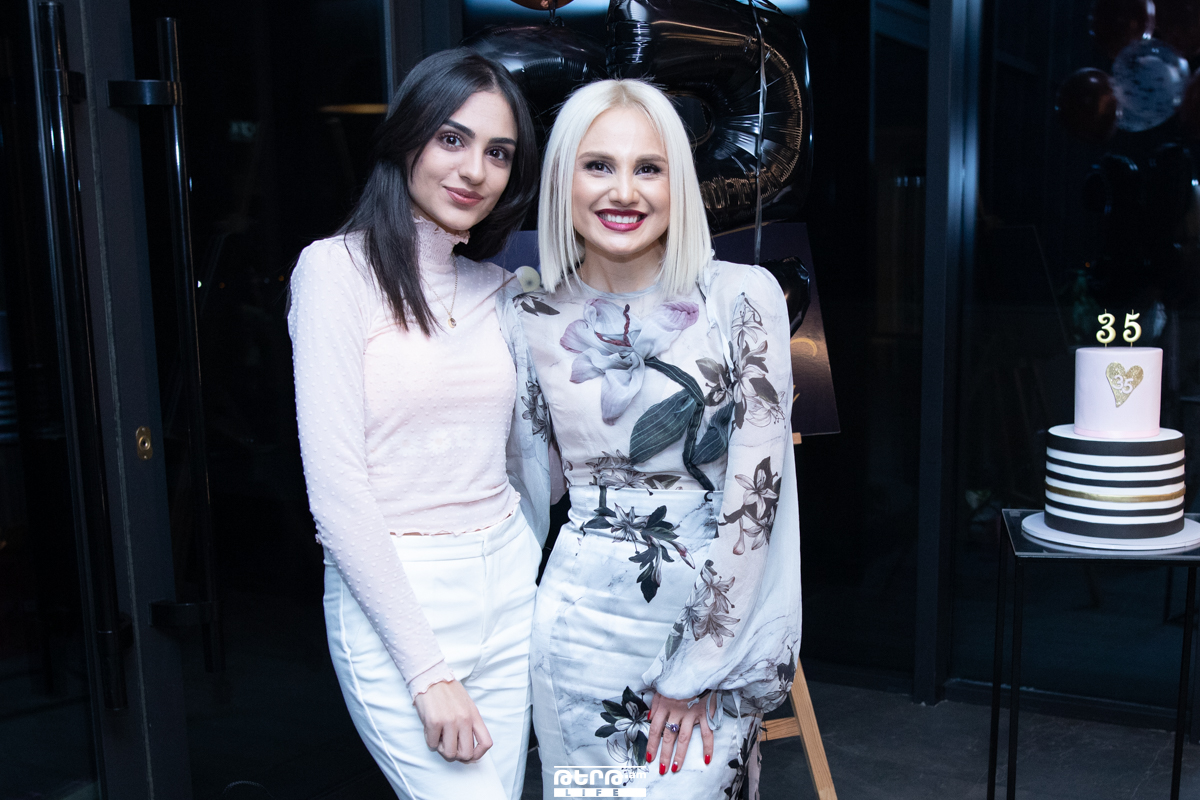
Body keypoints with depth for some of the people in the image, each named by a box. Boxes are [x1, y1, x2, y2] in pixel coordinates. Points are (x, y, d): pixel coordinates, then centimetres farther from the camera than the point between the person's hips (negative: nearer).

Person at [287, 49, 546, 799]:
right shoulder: (337, 267, -9)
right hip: (394, 601, -5)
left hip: (511, 589, 6)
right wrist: (427, 671, -15)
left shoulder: (500, 289, 8)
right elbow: (337, 490, -14)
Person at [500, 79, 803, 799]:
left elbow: (755, 486, -12)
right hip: (585, 624, 2)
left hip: (720, 614, -2)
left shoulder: (743, 297, -9)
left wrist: (699, 666, -11)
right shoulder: (530, 321, -1)